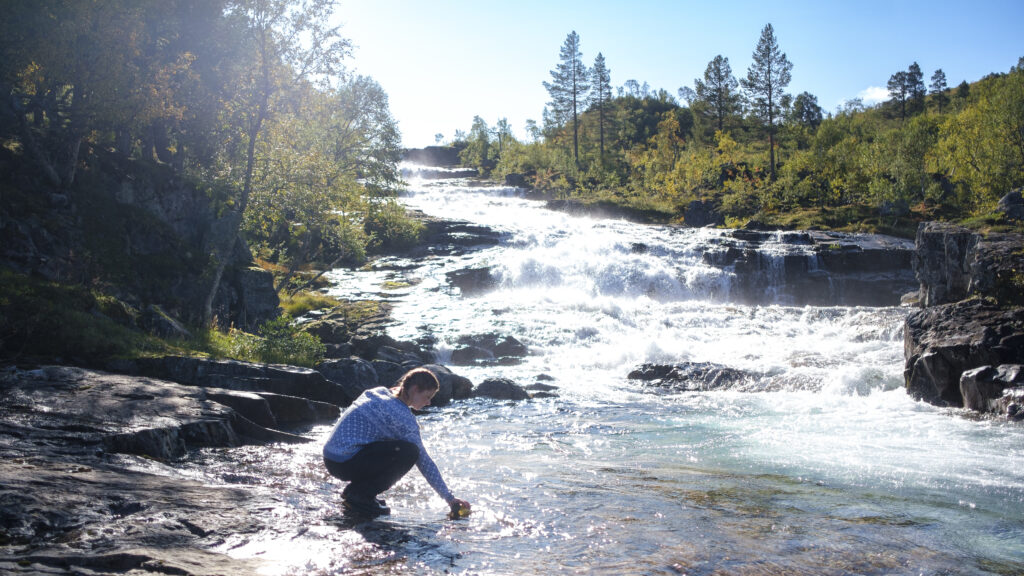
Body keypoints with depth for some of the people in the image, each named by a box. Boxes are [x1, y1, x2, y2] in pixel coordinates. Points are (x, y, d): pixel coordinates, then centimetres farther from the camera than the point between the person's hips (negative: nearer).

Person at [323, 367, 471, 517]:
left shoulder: (379, 393, 12)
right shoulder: (402, 414, -13)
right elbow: (423, 460, -11)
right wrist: (449, 498, -6)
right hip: (344, 463, -10)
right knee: (409, 452, -17)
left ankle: (354, 490, 15)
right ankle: (360, 495, -7)